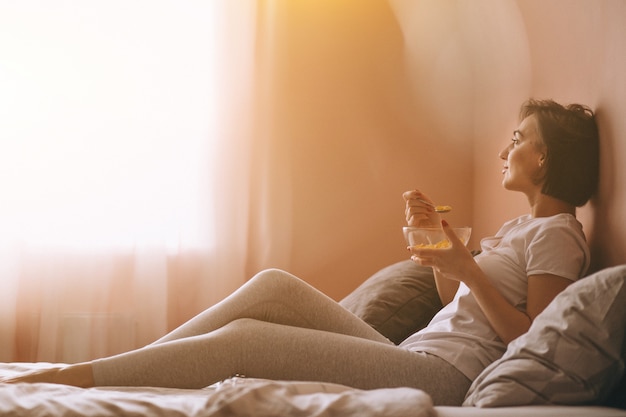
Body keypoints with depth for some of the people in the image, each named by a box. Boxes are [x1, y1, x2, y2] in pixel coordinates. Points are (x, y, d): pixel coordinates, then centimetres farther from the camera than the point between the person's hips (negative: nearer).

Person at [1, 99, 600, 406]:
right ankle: (116, 369, -8)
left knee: (250, 340, -19)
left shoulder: (556, 235, -2)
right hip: (411, 355, 9)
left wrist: (466, 267, -16)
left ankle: (71, 376, -17)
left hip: (444, 374, -9)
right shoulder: (519, 227, 26)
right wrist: (434, 236, 13)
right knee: (275, 285, -6)